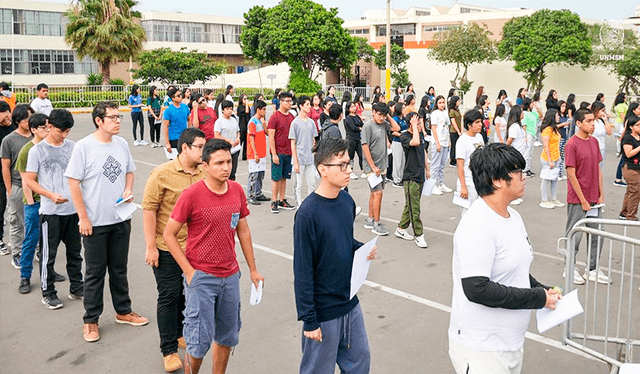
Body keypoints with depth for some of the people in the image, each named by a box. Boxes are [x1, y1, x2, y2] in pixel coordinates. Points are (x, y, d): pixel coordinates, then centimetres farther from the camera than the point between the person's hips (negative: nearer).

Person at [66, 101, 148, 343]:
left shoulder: (122, 144, 3)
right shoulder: (83, 146, -12)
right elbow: (73, 183, -11)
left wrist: (128, 190, -5)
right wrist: (83, 218, -12)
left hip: (121, 218, 5)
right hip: (95, 222, -4)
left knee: (119, 268, 17)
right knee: (95, 272, 6)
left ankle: (123, 311, 33)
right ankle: (91, 320, 21)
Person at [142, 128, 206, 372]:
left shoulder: (203, 174, 2)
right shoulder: (162, 174, -13)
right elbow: (149, 210, -12)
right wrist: (150, 246, -13)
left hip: (194, 248, 5)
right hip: (166, 248, -5)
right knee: (169, 297, 3)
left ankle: (180, 334, 40)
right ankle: (169, 350, 16)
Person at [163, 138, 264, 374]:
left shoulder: (237, 191, 1)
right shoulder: (191, 195, -14)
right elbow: (168, 234, -8)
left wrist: (253, 269, 14)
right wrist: (189, 272, -12)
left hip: (230, 275, 5)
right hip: (200, 277, -5)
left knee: (227, 337, 15)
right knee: (200, 341, -2)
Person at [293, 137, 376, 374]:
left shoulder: (347, 201, 1)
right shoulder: (308, 212, -21)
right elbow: (302, 270, -19)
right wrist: (309, 319, -16)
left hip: (350, 302, 7)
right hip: (323, 309, -7)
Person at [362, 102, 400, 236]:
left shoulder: (383, 124, 8)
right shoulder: (368, 126, -13)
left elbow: (396, 128, 10)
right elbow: (365, 147, -16)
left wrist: (388, 116, 2)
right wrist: (373, 167, -18)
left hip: (381, 165, 8)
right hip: (372, 166, -8)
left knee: (375, 193, 14)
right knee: (378, 193, -8)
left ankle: (370, 220, 24)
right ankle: (376, 224, -1)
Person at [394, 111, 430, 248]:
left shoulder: (421, 134, 9)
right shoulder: (404, 137, -14)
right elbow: (415, 142, -36)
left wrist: (427, 169, 24)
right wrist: (414, 125, -26)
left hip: (420, 175, 8)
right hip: (410, 177, -8)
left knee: (410, 205, 14)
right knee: (414, 208, -4)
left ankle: (401, 229, 26)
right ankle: (418, 235, 3)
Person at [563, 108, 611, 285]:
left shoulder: (594, 142, 7)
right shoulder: (572, 144, -14)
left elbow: (598, 169, 13)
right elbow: (571, 174, -15)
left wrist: (601, 194, 7)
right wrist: (583, 201, -14)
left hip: (594, 199, 7)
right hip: (577, 200, -7)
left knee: (597, 236, 12)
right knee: (574, 236, 5)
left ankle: (592, 269, 26)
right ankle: (570, 269, 21)